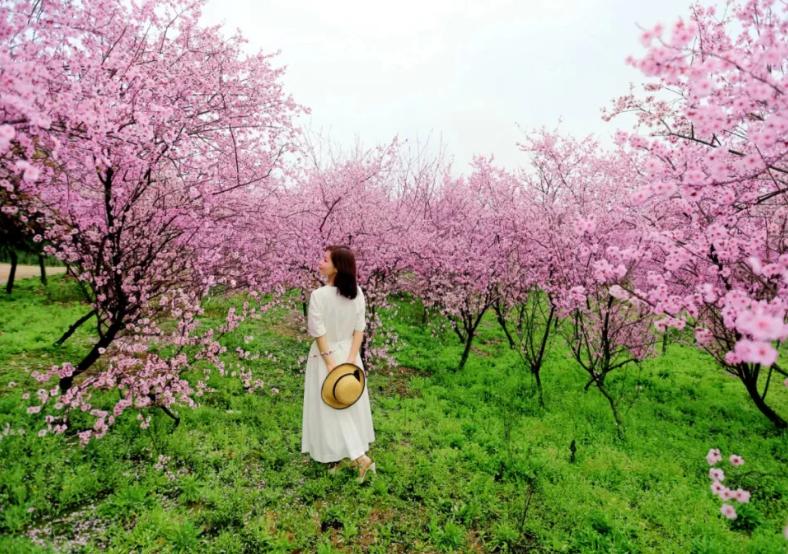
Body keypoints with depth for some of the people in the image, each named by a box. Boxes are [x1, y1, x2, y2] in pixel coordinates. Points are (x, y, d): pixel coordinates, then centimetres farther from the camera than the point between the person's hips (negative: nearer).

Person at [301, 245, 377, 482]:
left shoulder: (319, 295, -23)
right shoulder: (357, 292, -7)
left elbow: (320, 335, -20)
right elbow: (359, 330, -6)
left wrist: (331, 365, -13)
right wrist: (350, 361, -6)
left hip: (326, 355, -5)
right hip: (349, 352, 5)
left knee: (332, 408, 9)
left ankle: (358, 456, 6)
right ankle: (353, 454, 38)